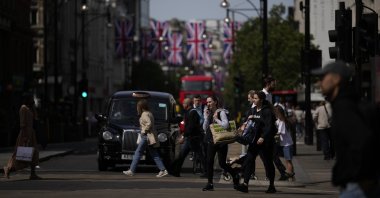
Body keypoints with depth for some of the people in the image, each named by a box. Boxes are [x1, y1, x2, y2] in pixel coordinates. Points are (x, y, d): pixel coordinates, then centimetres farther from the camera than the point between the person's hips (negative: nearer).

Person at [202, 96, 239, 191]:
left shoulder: (221, 112, -7)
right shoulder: (209, 113, 10)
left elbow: (226, 125, -19)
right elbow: (205, 128, 6)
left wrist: (216, 119, -15)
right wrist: (206, 117, -5)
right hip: (211, 141, 5)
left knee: (222, 163, -3)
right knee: (209, 161, -5)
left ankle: (235, 176, 22)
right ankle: (210, 183, -2)